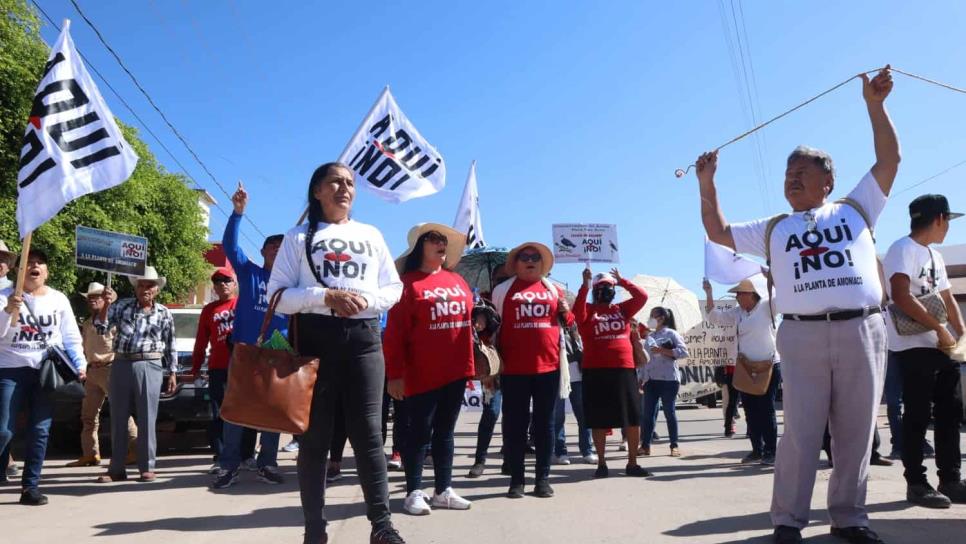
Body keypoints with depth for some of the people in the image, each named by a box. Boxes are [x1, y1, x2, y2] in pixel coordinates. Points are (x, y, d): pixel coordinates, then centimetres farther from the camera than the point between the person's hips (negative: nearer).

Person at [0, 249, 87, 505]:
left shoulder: (59, 299, 8)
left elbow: (71, 337, 9)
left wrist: (80, 365, -1)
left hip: (47, 372, 2)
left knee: (39, 432, 3)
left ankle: (30, 486, 11)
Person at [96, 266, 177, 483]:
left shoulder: (164, 313, 5)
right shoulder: (122, 306, 7)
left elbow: (170, 345, 8)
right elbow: (101, 327, 0)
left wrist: (173, 373, 6)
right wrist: (106, 305, -14)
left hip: (149, 367, -2)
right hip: (121, 365, 2)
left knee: (146, 419, 0)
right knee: (118, 419, 8)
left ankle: (147, 467, 9)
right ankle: (116, 469, 18)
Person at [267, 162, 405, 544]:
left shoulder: (371, 235, 16)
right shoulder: (299, 237, 9)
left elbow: (394, 288, 13)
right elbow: (278, 294, 1)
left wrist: (366, 299, -9)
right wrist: (325, 296, -15)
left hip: (364, 337, 1)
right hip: (315, 336, -1)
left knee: (368, 432, -3)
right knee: (314, 434, 2)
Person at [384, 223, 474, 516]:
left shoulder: (458, 280, 12)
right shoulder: (408, 283, -6)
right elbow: (394, 332, -10)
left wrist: (469, 366, 12)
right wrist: (395, 373, -14)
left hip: (455, 371, 6)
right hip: (422, 373, -6)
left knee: (445, 431, 12)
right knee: (419, 432, 3)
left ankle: (444, 490, 21)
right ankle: (414, 493, 14)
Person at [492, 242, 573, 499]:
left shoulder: (554, 290, 12)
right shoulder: (502, 290, 7)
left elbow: (568, 323, 20)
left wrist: (566, 313, -2)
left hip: (548, 366, 2)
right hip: (514, 368, -1)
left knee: (544, 423, 7)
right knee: (514, 424, 2)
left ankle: (543, 478, 16)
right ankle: (516, 480, 11)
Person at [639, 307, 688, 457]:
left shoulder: (671, 333, 0)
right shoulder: (649, 336, 17)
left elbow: (683, 352, -11)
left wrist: (663, 351, -17)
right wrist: (641, 378, 13)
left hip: (668, 379, -5)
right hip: (650, 380, 6)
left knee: (669, 412, 0)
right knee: (647, 413, 3)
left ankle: (674, 446, 10)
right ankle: (645, 445, 8)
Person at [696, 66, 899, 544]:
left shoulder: (855, 209, 16)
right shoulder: (773, 230, 18)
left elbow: (889, 160, 12)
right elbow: (718, 231, 18)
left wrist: (874, 105, 7)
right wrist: (707, 184, 10)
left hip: (862, 331, 0)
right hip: (802, 335, 0)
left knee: (857, 431, 6)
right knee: (800, 432, -1)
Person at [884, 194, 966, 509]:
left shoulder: (934, 256, 19)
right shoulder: (903, 249, -10)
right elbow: (901, 297, -22)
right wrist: (940, 330, -18)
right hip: (914, 346, -9)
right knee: (918, 415, -5)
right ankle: (916, 483, 3)